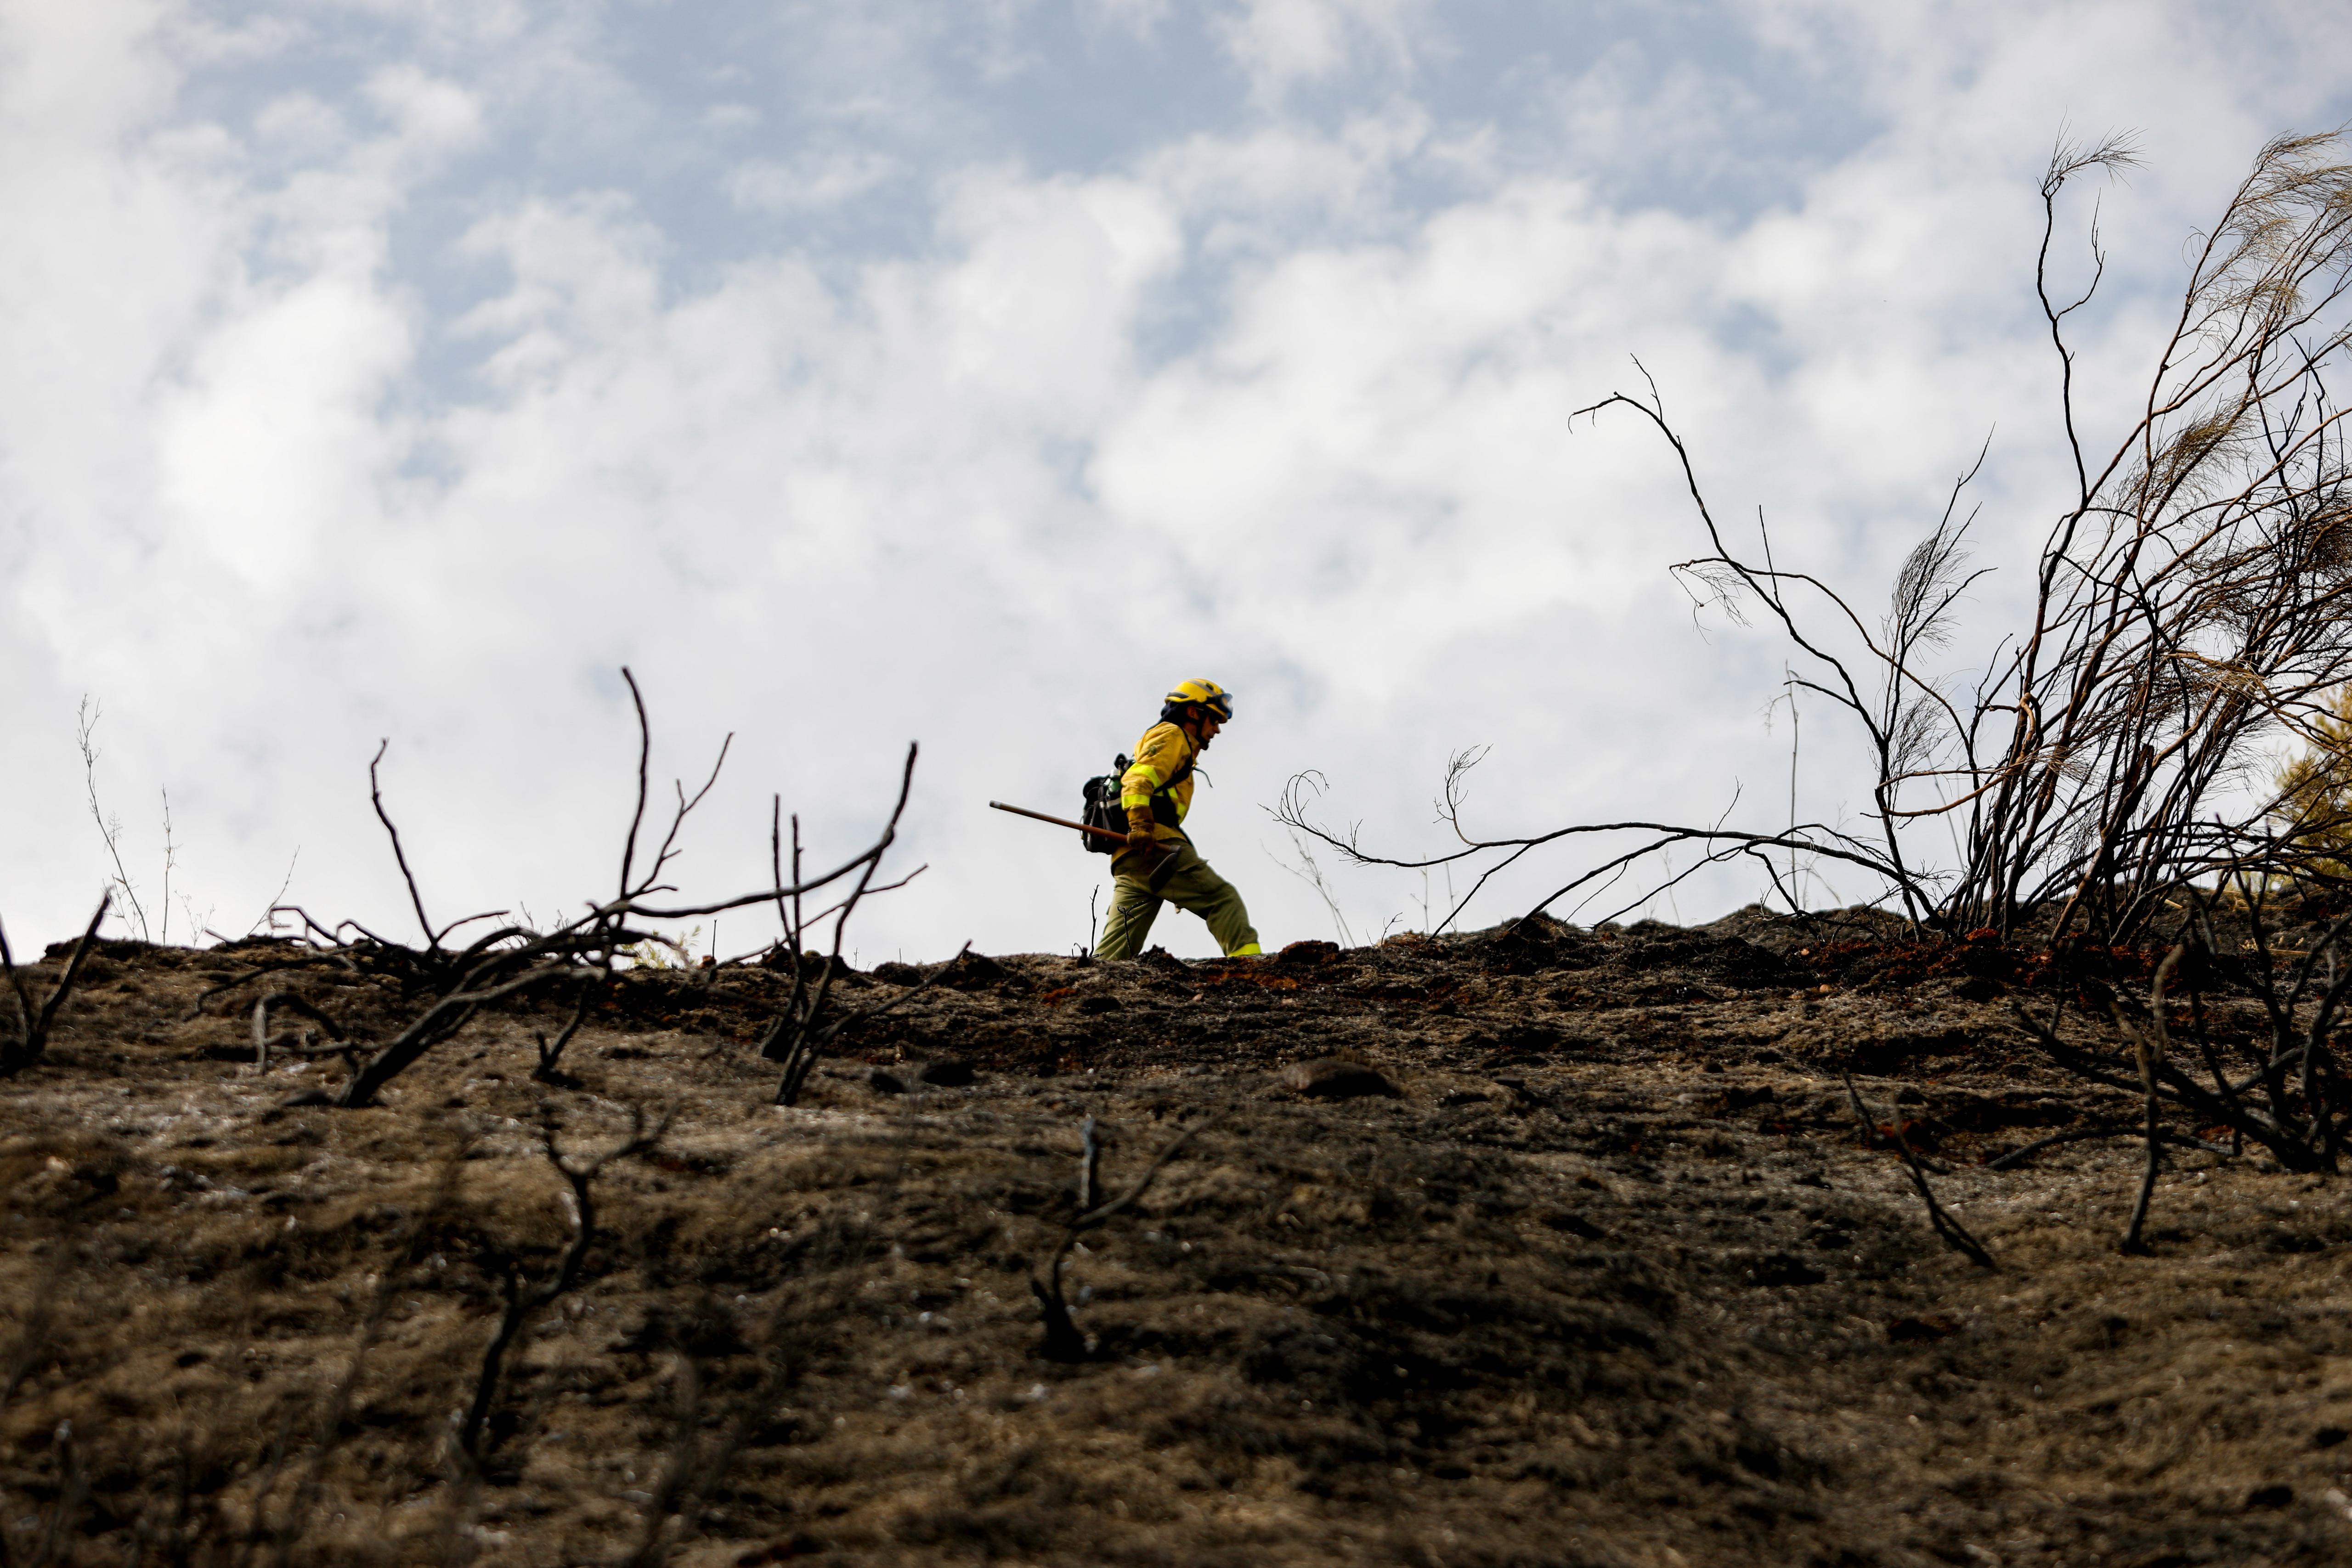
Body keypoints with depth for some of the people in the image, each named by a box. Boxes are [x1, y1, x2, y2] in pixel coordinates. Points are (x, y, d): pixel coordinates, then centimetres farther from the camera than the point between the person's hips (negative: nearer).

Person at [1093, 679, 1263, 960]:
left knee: (1115, 952, 1)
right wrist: (1141, 825, -27)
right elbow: (1138, 779, -12)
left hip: (1126, 863, 10)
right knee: (1224, 900, -15)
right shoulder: (1172, 736, 6)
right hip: (1155, 847, -10)